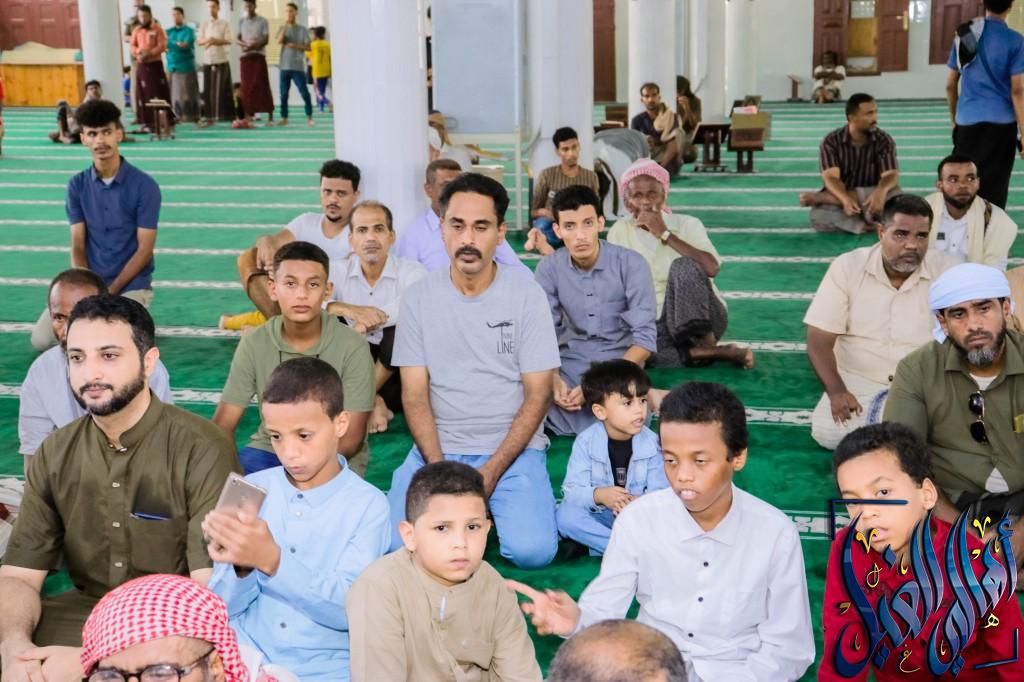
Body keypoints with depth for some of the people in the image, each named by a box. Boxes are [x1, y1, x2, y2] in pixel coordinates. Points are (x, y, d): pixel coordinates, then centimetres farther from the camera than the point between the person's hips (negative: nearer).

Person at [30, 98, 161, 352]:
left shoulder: (145, 186, -10)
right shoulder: (77, 185, 2)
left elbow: (144, 250, -10)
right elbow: (78, 246, 1)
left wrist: (110, 292, -17)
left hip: (131, 285, -4)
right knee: (41, 340, -12)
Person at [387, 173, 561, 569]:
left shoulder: (527, 295, -3)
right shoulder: (418, 299, 0)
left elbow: (537, 394, -4)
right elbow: (415, 396, -1)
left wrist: (491, 471, -14)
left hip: (512, 448, -1)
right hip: (438, 448, 1)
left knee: (533, 550, -23)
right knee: (400, 546, -20)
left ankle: (486, 505, 11)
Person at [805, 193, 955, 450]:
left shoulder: (947, 271, -7)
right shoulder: (847, 267, -7)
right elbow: (819, 340, -8)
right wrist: (836, 391, -22)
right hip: (857, 381, 0)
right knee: (827, 432, -26)